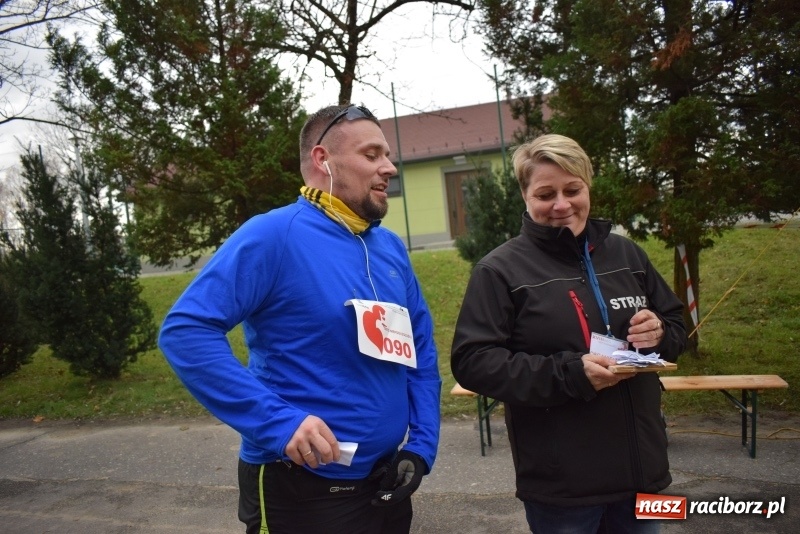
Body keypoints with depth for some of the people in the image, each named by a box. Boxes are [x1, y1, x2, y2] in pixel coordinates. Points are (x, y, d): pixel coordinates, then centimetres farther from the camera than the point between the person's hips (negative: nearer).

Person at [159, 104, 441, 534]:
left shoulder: (391, 248, 5)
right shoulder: (275, 235, -16)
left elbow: (421, 351, 10)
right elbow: (185, 330, -22)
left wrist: (421, 447, 1)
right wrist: (277, 421, -26)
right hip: (303, 491, -7)